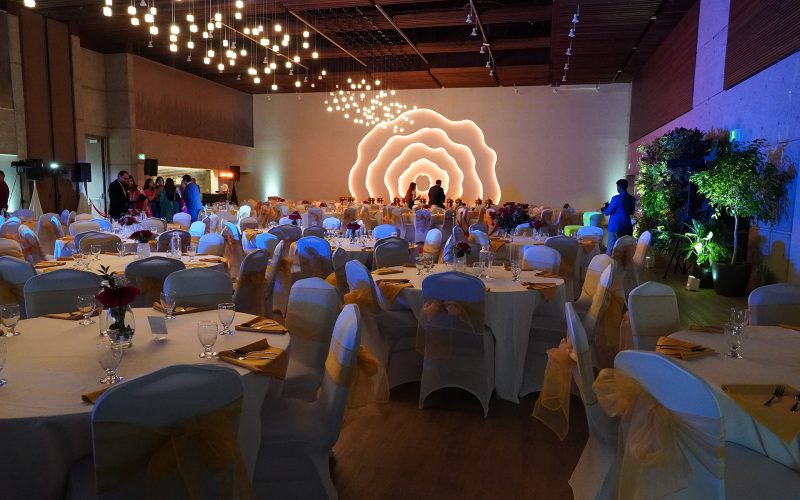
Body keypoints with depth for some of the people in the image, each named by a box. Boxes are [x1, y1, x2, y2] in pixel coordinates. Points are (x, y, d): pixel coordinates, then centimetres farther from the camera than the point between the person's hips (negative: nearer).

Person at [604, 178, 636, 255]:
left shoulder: (616, 198, -14)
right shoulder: (632, 199, 6)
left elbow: (608, 212, -7)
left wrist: (605, 209, 15)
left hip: (615, 227, -6)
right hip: (627, 227, 6)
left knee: (612, 248, -2)